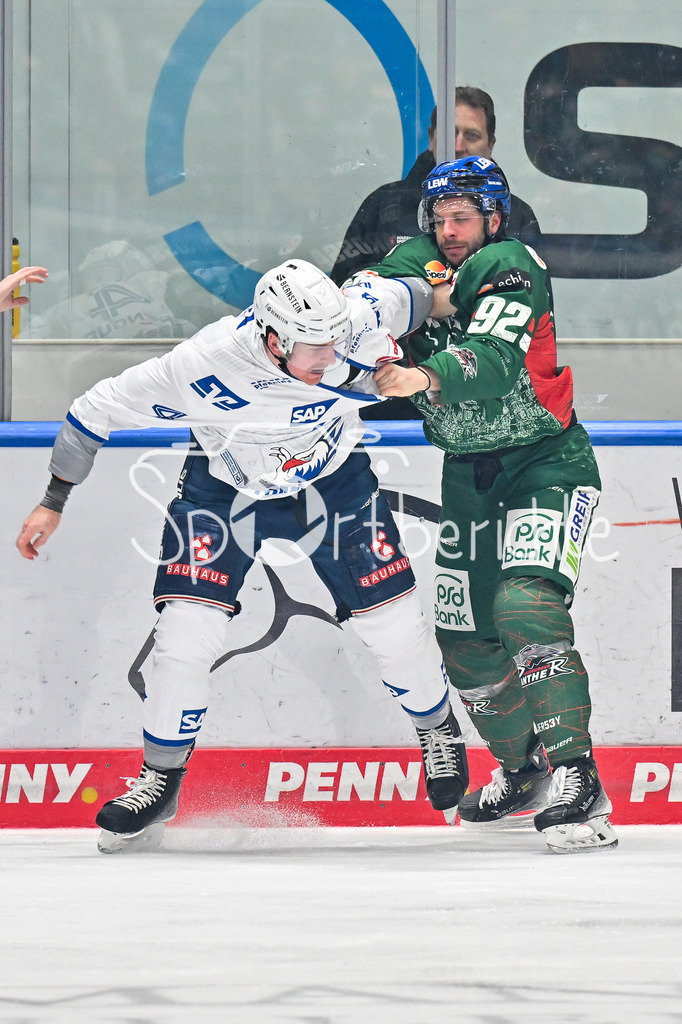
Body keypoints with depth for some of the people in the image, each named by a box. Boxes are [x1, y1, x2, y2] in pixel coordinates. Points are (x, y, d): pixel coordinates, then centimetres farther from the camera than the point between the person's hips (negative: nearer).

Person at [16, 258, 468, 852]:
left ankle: (439, 731, 30)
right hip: (226, 487, -2)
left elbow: (404, 298, -4)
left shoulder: (361, 319, -30)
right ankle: (161, 782, 6)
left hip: (332, 480, 2)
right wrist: (54, 503, -15)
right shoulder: (205, 364, -35)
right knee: (185, 635, -15)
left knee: (395, 624, -1)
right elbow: (99, 412, -21)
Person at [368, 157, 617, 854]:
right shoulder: (419, 263, 3)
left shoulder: (512, 269, -19)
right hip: (469, 474, 7)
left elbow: (491, 361, -35)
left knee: (526, 609, -27)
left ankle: (574, 779, -28)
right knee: (464, 638, 9)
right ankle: (522, 773, 30)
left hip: (545, 463, -7)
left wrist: (425, 377, -54)